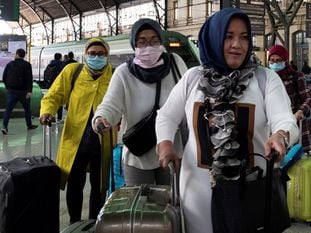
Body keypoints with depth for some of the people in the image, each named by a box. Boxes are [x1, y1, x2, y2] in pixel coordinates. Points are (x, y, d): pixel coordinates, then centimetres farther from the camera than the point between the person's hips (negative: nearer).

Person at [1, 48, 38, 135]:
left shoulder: (9, 64, 7)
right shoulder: (27, 65, -5)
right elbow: (29, 79, -15)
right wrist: (29, 91, -18)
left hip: (11, 90, 2)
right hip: (22, 91, -2)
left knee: (8, 108, -3)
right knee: (27, 108, 15)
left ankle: (5, 126, -17)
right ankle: (29, 125, 25)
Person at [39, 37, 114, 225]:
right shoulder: (72, 71, 0)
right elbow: (53, 96, 4)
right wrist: (47, 111, -16)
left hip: (103, 142, 0)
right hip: (75, 139, 0)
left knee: (98, 186, 14)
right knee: (74, 185, 10)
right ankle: (74, 223, 31)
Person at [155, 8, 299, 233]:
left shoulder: (266, 78, -2)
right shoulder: (193, 77, 4)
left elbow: (285, 119, -13)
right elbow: (166, 117, 13)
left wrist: (280, 136, -36)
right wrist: (165, 144, -6)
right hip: (200, 186, 1)